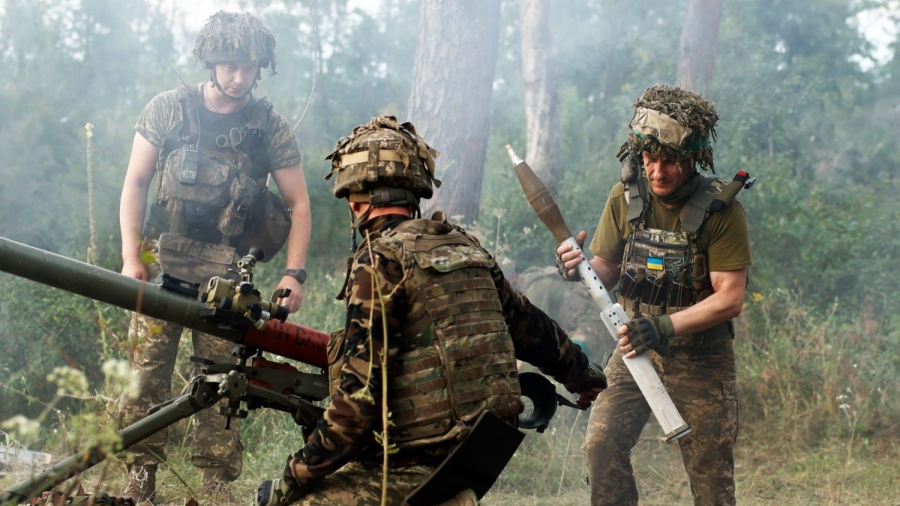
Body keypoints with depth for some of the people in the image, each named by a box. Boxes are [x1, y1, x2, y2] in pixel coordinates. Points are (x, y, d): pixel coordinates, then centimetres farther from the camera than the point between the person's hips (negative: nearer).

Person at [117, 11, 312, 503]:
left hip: (226, 275, 0)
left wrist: (294, 273, -6)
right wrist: (131, 256, -6)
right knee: (146, 373, -4)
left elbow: (299, 205, 5)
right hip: (162, 263, 0)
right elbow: (135, 183, 4)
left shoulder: (271, 127, 3)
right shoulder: (169, 109, 3)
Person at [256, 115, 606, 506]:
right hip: (479, 456, 7)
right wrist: (584, 374, 39)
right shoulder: (464, 247, 8)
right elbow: (528, 326, 22)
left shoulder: (378, 260, -13)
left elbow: (359, 394, -18)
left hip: (415, 471, -7)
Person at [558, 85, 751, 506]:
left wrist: (664, 327, -28)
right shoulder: (626, 198, -3)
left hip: (700, 357, -3)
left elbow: (730, 298, -16)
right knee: (601, 444, -12)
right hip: (635, 347, 3)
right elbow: (608, 270, 6)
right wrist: (582, 269, -19)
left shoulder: (720, 209, -15)